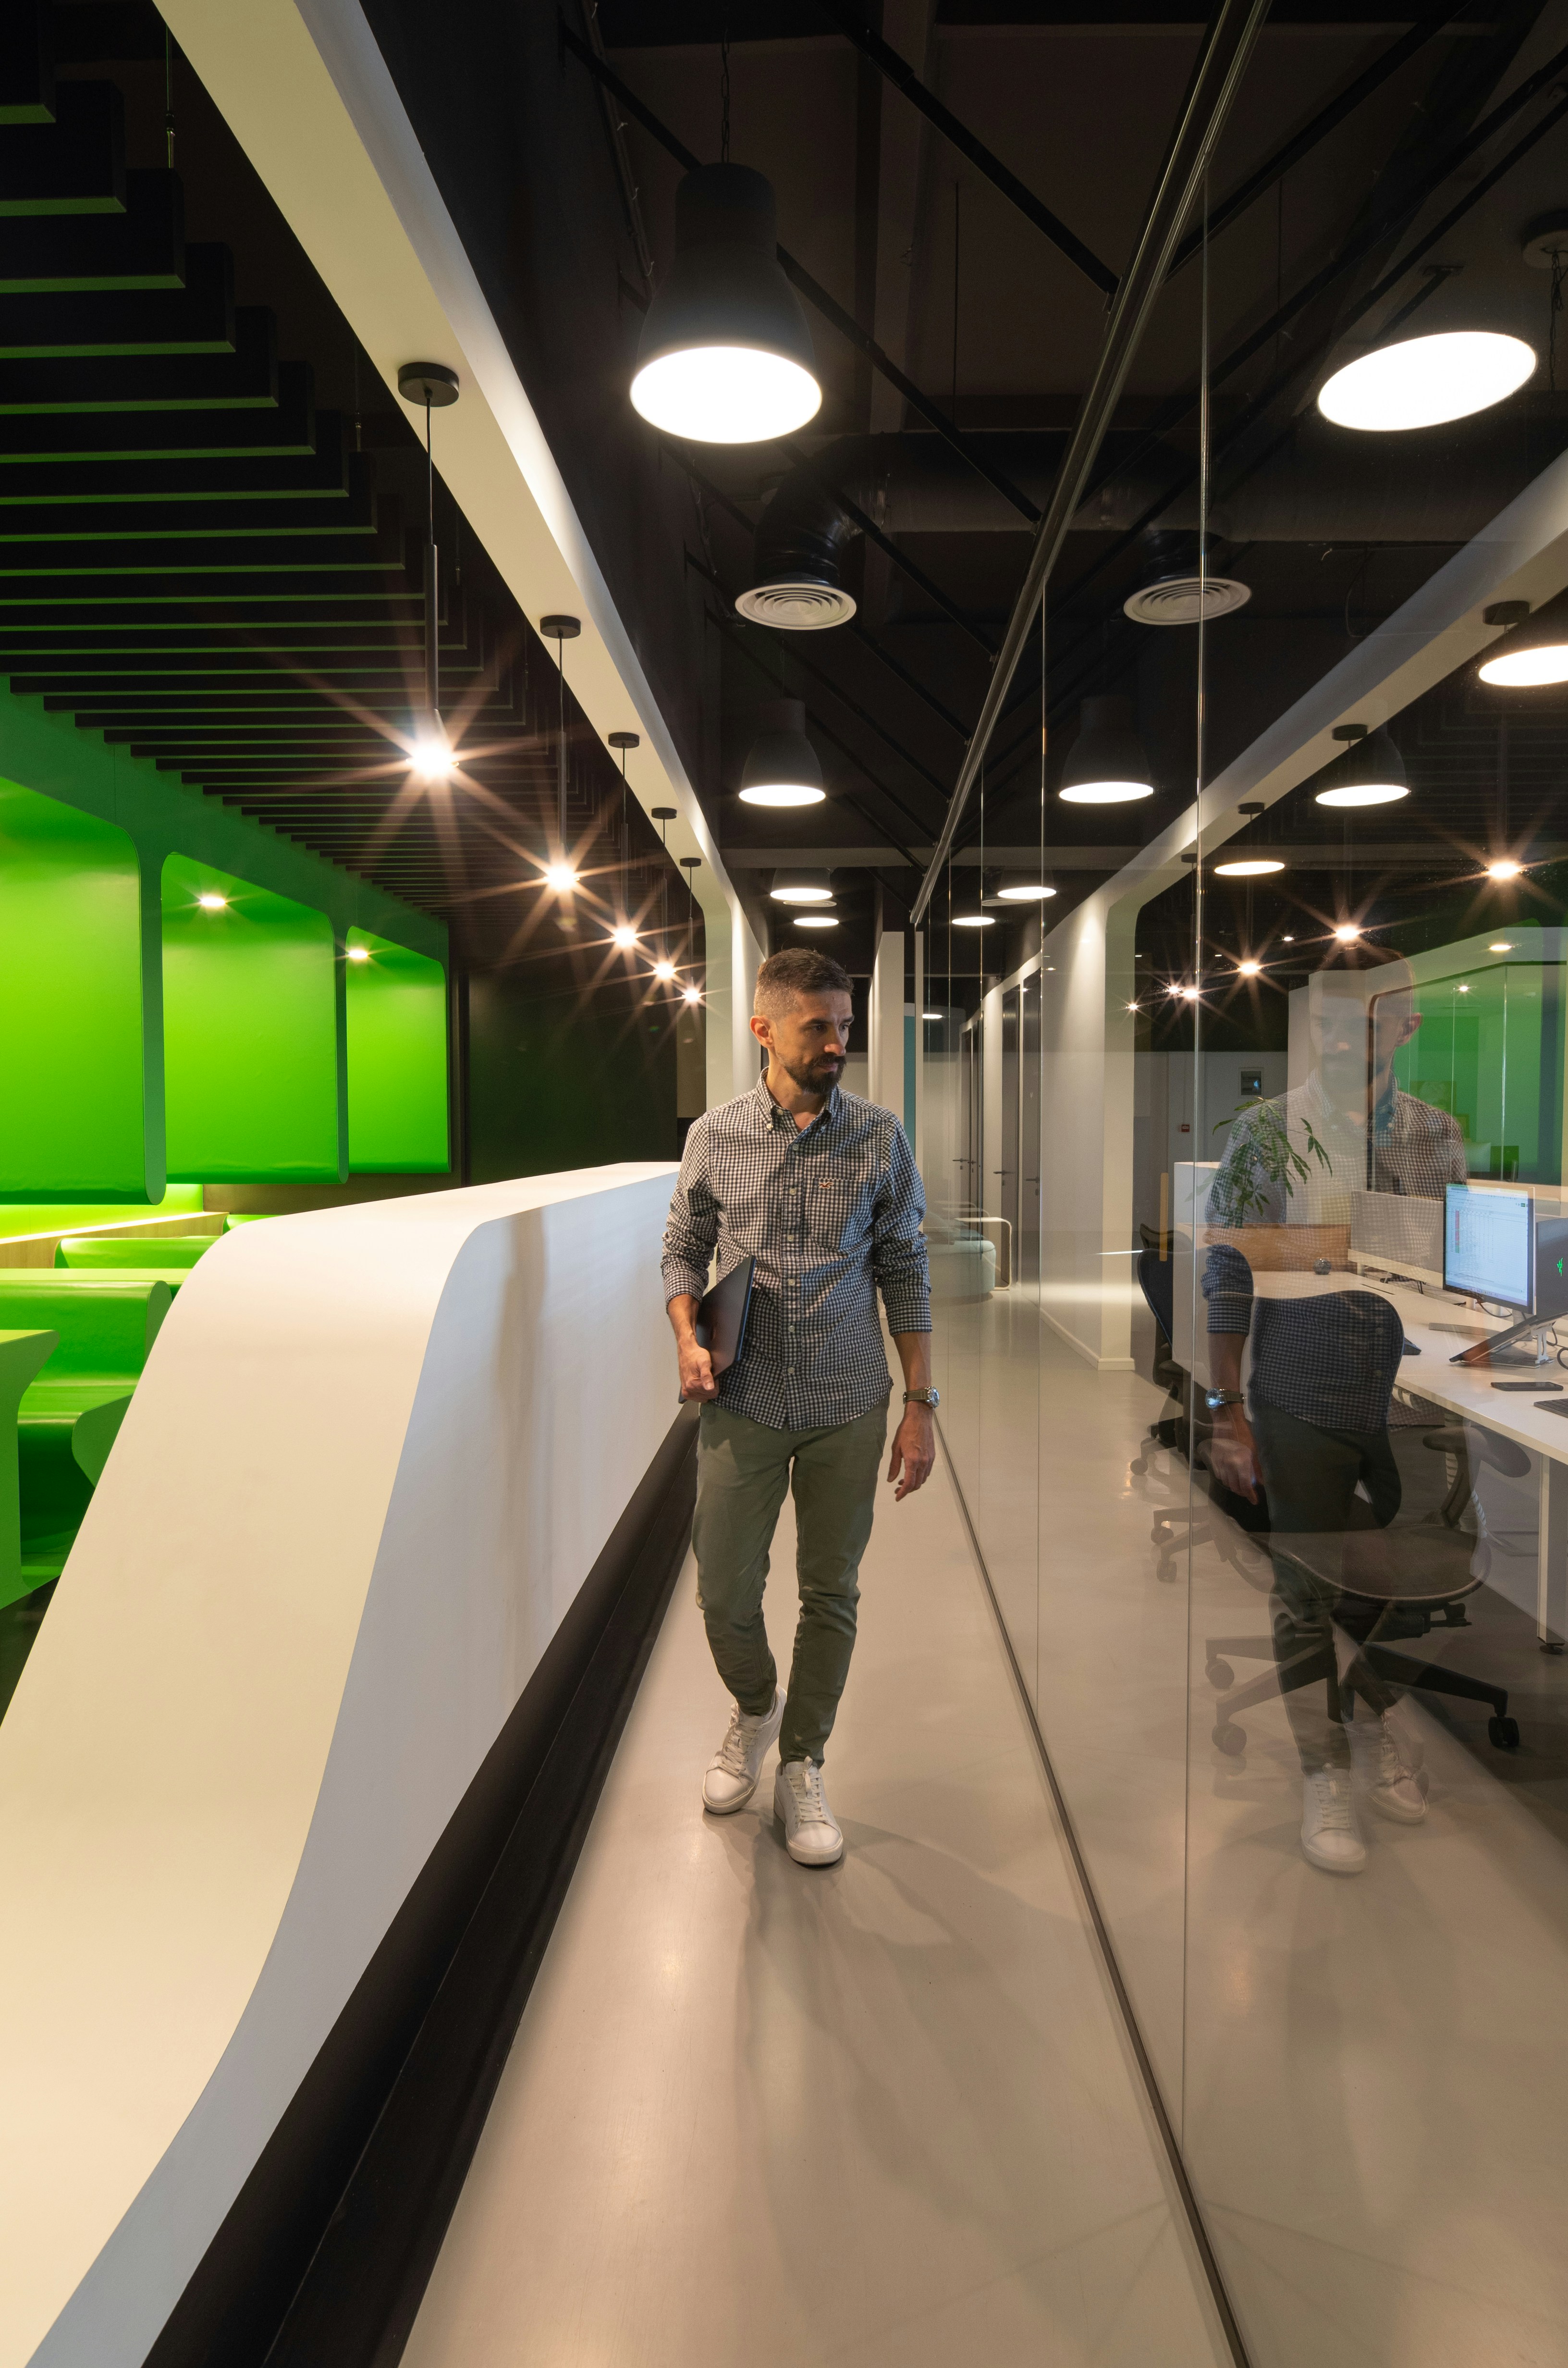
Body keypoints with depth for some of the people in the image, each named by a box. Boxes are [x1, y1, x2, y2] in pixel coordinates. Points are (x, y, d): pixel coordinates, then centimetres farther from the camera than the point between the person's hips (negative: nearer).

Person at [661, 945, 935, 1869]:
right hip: (743, 1403, 1)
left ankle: (802, 1768, 31)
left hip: (847, 1408, 0)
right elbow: (684, 1250, 9)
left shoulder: (880, 1138, -3)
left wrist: (922, 1404, -3)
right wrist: (688, 1338, -9)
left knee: (831, 1594, 10)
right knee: (725, 1594, 7)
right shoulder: (715, 1136, -1)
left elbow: (905, 1273, 0)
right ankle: (756, 1707, 40)